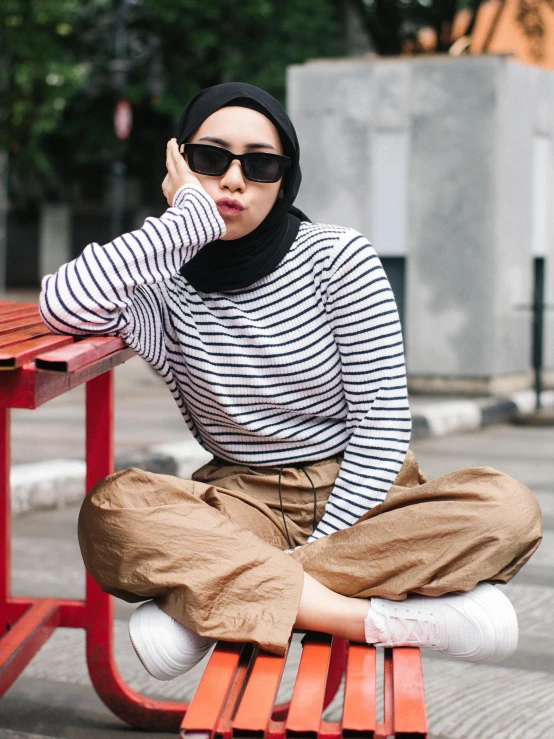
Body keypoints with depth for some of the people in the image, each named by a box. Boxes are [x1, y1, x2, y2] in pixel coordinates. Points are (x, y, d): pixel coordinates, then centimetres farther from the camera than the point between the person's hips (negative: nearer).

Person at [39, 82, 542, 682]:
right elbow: (65, 306, -28)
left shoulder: (337, 257, -4)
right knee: (109, 510, -30)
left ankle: (208, 601, -30)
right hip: (243, 502, 0)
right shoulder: (164, 281, -5)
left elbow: (383, 420, -7)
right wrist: (190, 215, -21)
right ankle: (384, 617, -35)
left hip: (357, 496, 1)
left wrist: (322, 543, -18)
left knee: (507, 508, -29)